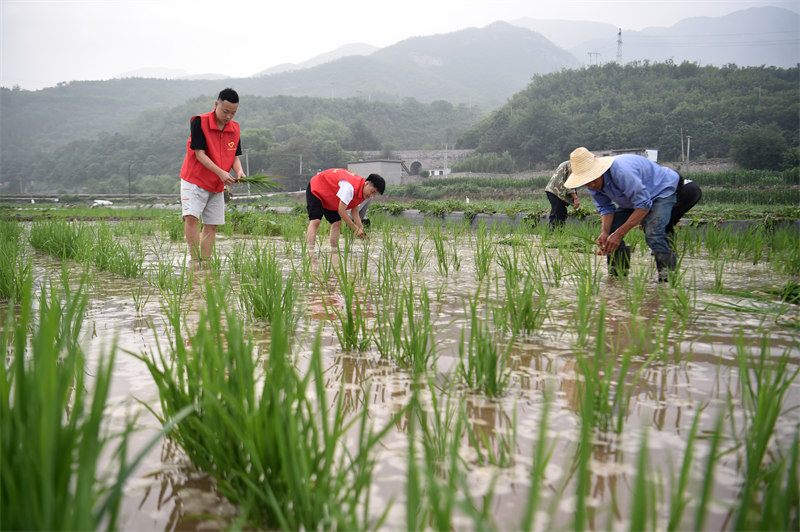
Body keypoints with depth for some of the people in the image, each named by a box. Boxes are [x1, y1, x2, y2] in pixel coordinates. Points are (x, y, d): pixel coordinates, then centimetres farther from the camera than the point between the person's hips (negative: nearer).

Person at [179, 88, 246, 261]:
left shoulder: (234, 129, 4)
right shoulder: (199, 122, -13)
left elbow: (235, 156, 10)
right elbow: (200, 154, -16)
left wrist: (239, 171, -12)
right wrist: (221, 173, -26)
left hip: (217, 185, 6)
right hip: (194, 180, -5)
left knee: (211, 225, 4)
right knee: (191, 217, -21)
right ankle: (195, 260, -20)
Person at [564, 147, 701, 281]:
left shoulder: (621, 171, -40)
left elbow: (643, 204, -35)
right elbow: (605, 208, -5)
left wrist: (619, 234, -36)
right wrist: (604, 233, -24)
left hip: (663, 189, -8)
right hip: (634, 198, 8)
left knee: (653, 233, -31)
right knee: (608, 229, -2)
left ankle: (667, 275, -20)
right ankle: (617, 275, 10)